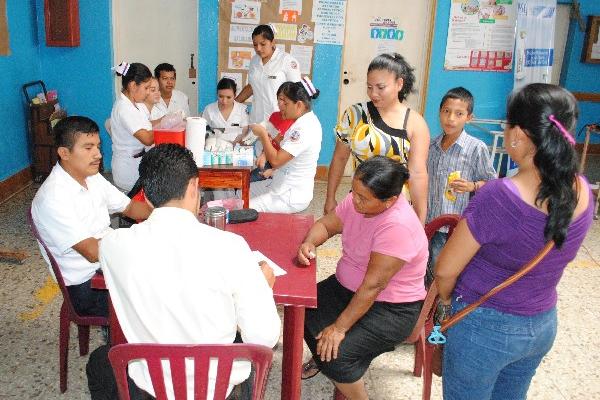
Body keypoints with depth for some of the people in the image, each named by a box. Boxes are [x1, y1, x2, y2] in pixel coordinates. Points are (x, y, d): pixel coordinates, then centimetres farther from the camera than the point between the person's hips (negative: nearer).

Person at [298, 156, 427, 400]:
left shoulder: (397, 226, -32)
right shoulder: (358, 201, -9)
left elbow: (373, 285, -30)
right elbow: (326, 224, 5)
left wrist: (340, 328, -25)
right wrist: (310, 243, -17)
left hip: (391, 309, -8)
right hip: (348, 287, 8)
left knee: (336, 354, -22)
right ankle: (321, 359, 32)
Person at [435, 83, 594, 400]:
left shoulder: (497, 198, -31)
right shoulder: (581, 190, -10)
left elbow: (445, 269, -20)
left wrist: (446, 301, 1)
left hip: (485, 327, -6)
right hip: (543, 325, 6)